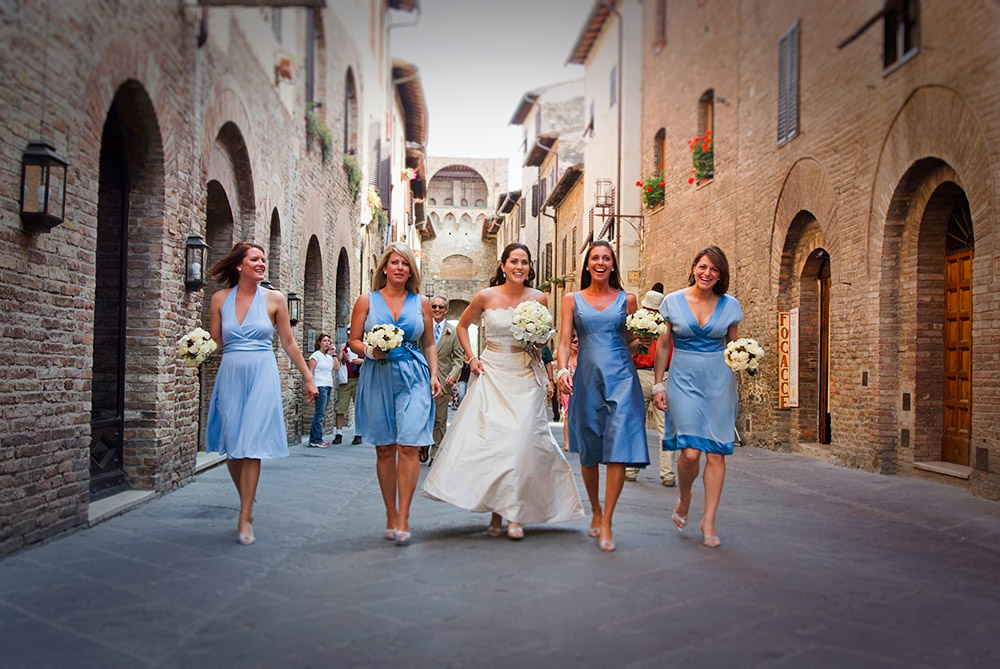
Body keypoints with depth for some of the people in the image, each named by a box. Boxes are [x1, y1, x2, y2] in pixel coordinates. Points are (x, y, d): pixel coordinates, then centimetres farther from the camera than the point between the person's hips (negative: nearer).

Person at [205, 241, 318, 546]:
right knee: (231, 446, 4)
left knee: (251, 446, -7)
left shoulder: (274, 299, 2)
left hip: (262, 376, -2)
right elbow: (213, 344, 11)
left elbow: (289, 344, 8)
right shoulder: (221, 299, 5)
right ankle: (247, 502, 27)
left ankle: (245, 518, 0)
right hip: (230, 375, 2)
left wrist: (308, 378, 9)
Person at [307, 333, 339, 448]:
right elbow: (310, 372, -7)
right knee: (320, 413, -10)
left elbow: (337, 367, 6)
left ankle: (315, 439, 10)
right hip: (320, 386, -7)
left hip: (328, 387, 7)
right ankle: (316, 440, -8)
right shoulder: (316, 355, -2)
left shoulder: (329, 357, 19)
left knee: (321, 414, 6)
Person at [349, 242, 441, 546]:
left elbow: (429, 344, 14)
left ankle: (403, 519, -6)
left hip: (413, 378, 0)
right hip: (377, 378, 0)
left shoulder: (421, 302, 10)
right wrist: (370, 350, -11)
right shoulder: (367, 300, 7)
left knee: (408, 445, -11)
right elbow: (353, 341, 8)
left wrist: (434, 375, 3)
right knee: (385, 449, 4)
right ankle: (391, 517, 16)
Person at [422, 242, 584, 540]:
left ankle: (515, 515, -2)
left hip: (526, 377, 0)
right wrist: (470, 357, 4)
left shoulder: (538, 298, 3)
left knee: (521, 441, -8)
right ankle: (496, 514, 5)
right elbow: (462, 325, 16)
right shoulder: (486, 296, 0)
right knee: (489, 439, -6)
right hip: (493, 375, 0)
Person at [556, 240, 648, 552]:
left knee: (618, 449, -11)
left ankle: (606, 523, -6)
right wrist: (562, 370, -14)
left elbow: (632, 340, 16)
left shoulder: (627, 299, 11)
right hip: (586, 378, 1)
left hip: (620, 377, -1)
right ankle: (595, 510, 28)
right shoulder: (572, 300, 10)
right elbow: (564, 341, 3)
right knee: (588, 452, 7)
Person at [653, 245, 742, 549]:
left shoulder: (730, 305, 4)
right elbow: (663, 345, 6)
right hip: (684, 380, -2)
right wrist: (658, 384, 4)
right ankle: (684, 498, 20)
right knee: (690, 452, -12)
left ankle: (709, 521, 12)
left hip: (719, 382, 2)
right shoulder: (673, 301, 1)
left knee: (716, 453, 0)